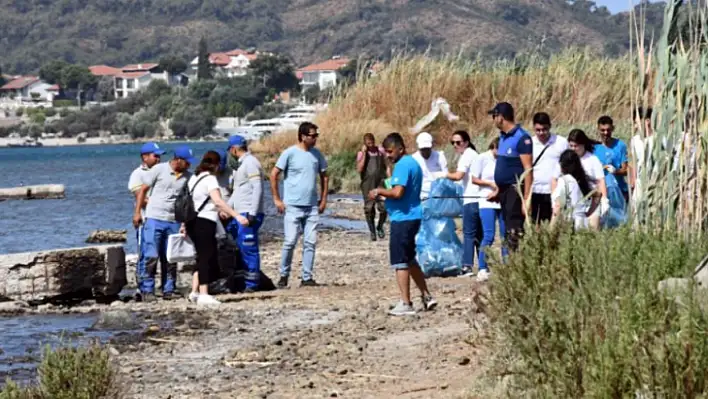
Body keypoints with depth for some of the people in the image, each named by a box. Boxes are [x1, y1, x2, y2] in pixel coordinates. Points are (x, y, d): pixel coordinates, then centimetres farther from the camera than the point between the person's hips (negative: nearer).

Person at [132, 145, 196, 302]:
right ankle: (147, 290, -1)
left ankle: (168, 290, 13)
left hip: (174, 222, 4)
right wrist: (137, 212, -5)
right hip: (154, 219, -4)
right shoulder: (159, 169, -3)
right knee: (151, 256, -7)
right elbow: (143, 190, 1)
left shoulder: (187, 177, 7)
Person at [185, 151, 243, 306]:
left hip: (193, 222, 9)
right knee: (207, 258, -7)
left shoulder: (194, 178, 16)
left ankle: (194, 292, 13)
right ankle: (203, 294, -11)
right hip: (205, 222, -9)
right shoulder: (210, 179, -10)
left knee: (203, 258, 15)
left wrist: (184, 224, 28)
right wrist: (237, 216, -30)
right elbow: (218, 201, -24)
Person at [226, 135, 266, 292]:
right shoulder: (241, 164, 20)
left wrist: (252, 214, -23)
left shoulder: (251, 163, -11)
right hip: (239, 214, 10)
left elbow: (257, 189, -18)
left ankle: (252, 284, -4)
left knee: (248, 250, -7)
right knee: (242, 248, 9)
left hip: (248, 214, -10)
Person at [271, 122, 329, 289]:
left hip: (312, 207, 5)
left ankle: (307, 277, 6)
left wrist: (323, 199, 11)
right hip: (293, 206, -5)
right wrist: (277, 199, -7)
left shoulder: (317, 154, 8)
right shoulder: (289, 153, -7)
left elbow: (324, 176, 18)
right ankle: (284, 275, 7)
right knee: (290, 241, -7)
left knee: (310, 242, 1)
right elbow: (273, 175, -5)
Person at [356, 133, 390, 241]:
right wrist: (364, 153, -10)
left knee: (384, 207, -10)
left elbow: (387, 167, 14)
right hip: (368, 184, 0)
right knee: (369, 209, -1)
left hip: (381, 183, 0)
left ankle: (380, 227, 14)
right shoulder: (361, 154, 5)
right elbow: (359, 169, -8)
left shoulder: (381, 151, 8)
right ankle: (372, 231, 13)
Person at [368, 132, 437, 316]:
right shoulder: (413, 163, 16)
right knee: (410, 260, 20)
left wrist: (379, 191, -11)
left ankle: (406, 304, -3)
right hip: (412, 217, 10)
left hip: (402, 218, -10)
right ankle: (426, 296, 22)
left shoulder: (402, 165, -16)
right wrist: (385, 194, 15)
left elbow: (398, 192, -26)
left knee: (400, 262, -5)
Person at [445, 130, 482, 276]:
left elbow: (458, 176, -19)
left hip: (471, 200, -9)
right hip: (478, 198, 9)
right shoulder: (474, 154, 21)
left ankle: (467, 266, -14)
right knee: (479, 234, 11)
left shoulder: (467, 155, -7)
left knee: (469, 234, -9)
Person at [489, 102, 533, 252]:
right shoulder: (503, 137, 14)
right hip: (504, 190, 9)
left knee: (514, 232, -12)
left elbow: (528, 170, -16)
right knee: (508, 230, 10)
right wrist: (497, 190, 18)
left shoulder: (521, 138, -12)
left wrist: (526, 199, -21)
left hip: (515, 190, -9)